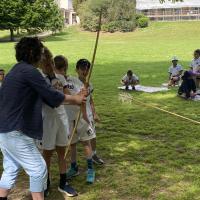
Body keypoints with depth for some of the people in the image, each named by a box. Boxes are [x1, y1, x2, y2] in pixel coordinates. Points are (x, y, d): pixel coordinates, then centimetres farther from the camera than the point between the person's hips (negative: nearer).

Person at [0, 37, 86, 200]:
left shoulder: (16, 71, 16)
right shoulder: (29, 71, -15)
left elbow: (44, 97, 17)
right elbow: (52, 96, -12)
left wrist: (71, 99, 17)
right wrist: (74, 99, 4)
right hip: (16, 132, -10)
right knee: (38, 169, 1)